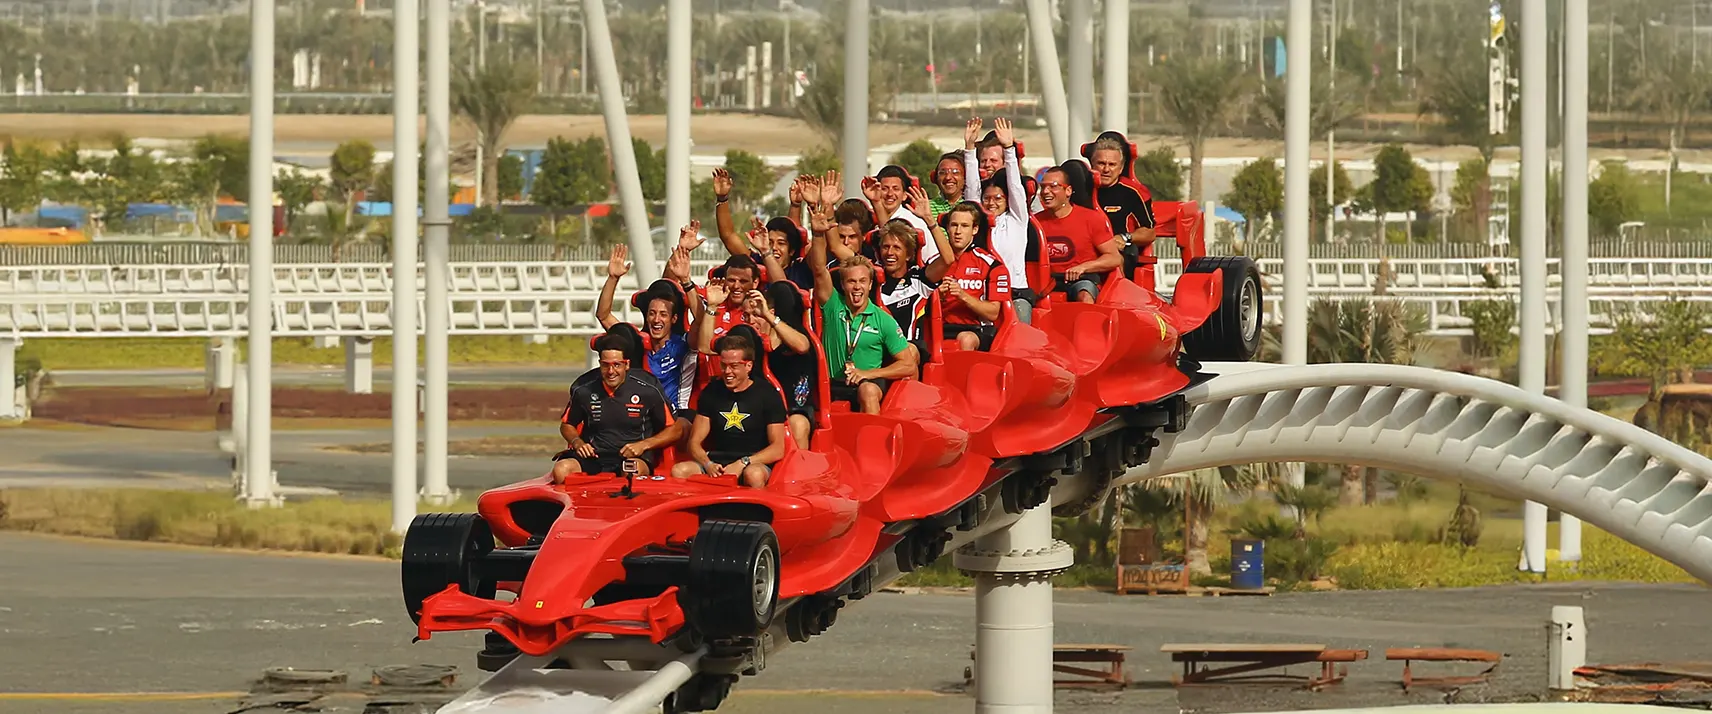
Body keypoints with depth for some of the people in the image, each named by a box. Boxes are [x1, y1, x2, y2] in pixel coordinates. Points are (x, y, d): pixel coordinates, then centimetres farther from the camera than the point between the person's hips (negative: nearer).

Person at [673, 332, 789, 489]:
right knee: (679, 471, -28)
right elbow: (694, 442, 9)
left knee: (754, 475, -41)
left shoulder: (767, 395, 1)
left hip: (755, 463, -3)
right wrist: (708, 464, -14)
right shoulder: (712, 392, 12)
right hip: (716, 462, 3)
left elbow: (777, 449, -4)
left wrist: (742, 464, -18)